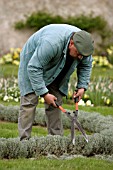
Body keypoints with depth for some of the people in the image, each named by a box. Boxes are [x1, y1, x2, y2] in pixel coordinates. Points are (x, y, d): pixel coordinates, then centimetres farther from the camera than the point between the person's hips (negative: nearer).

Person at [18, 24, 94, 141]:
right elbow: (34, 68, -37)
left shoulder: (83, 45, -20)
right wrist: (44, 93, -35)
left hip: (55, 72, 6)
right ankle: (24, 140, -16)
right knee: (30, 101, -14)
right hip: (32, 63, -6)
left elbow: (86, 65, 1)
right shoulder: (51, 43, -43)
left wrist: (82, 87, -9)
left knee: (55, 103, -2)